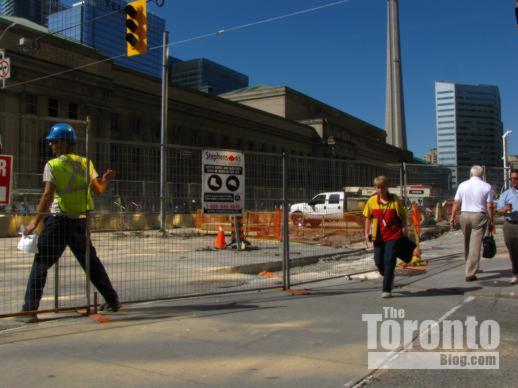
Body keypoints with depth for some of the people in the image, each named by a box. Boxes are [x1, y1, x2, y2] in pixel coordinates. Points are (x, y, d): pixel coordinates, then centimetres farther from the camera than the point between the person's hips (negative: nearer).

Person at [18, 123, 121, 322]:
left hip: (58, 220, -5)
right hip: (80, 221, 5)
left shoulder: (52, 165, -6)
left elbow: (48, 196, -13)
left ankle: (30, 310, 0)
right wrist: (106, 179, 24)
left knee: (40, 263, 3)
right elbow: (98, 189, 5)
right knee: (92, 262, 16)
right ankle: (113, 300, 22)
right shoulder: (85, 163, 7)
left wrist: (35, 221, -10)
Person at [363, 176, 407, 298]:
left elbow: (403, 215, 3)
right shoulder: (372, 201, 0)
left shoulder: (394, 199, -6)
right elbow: (368, 217, 9)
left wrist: (404, 228, -8)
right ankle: (389, 278, 38)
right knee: (378, 262, 9)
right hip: (378, 236, 3)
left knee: (389, 262, -5)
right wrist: (367, 233, 4)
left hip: (393, 235, -3)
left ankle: (387, 290, 2)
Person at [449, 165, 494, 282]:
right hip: (479, 216, -3)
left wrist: (453, 217, 7)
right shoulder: (486, 187, -2)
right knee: (476, 245, -2)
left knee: (467, 243, 18)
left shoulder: (463, 185, 3)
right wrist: (491, 221, 2)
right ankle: (470, 273, -5)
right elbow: (489, 206, -5)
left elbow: (456, 203, 2)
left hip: (464, 215, 3)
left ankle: (471, 268, 33)